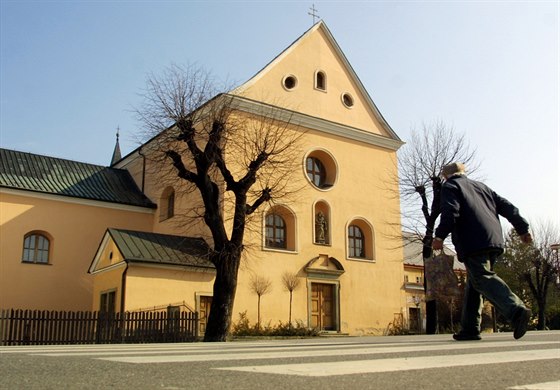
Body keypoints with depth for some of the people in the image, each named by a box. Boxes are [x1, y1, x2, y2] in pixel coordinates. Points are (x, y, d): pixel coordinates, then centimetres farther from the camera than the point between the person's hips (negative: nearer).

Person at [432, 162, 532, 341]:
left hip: (473, 243, -7)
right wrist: (522, 228, 21)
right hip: (494, 241, 8)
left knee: (483, 279, -17)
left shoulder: (449, 186, 10)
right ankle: (470, 328, 12)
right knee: (473, 284, 13)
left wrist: (439, 236, -12)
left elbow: (451, 212, -10)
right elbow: (506, 206, 22)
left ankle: (516, 310, -37)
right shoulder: (480, 186, 30)